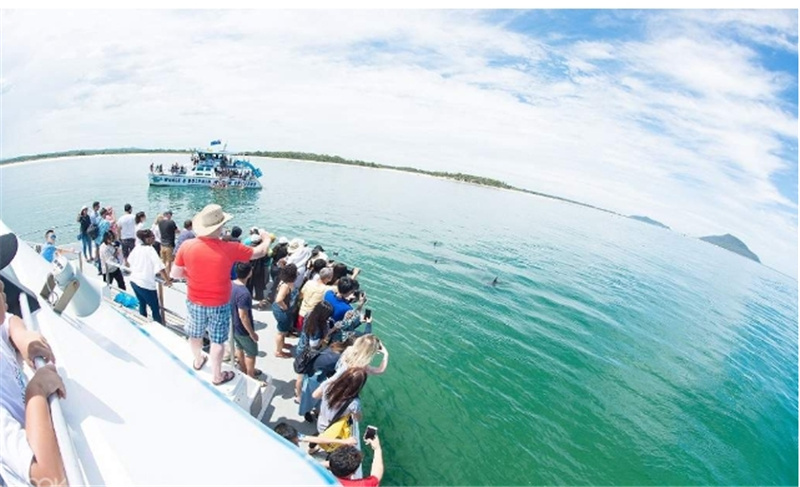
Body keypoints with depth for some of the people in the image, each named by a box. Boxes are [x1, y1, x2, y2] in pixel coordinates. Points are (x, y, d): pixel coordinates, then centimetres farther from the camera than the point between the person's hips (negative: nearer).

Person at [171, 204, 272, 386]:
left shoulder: (187, 246, -17)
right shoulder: (230, 248, -23)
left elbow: (175, 274, -5)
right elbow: (260, 252, -9)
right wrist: (266, 239, 12)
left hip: (194, 302, 3)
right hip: (219, 304, -3)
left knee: (195, 334, 27)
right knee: (217, 340, 14)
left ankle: (198, 361, 53)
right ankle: (217, 376, 30)